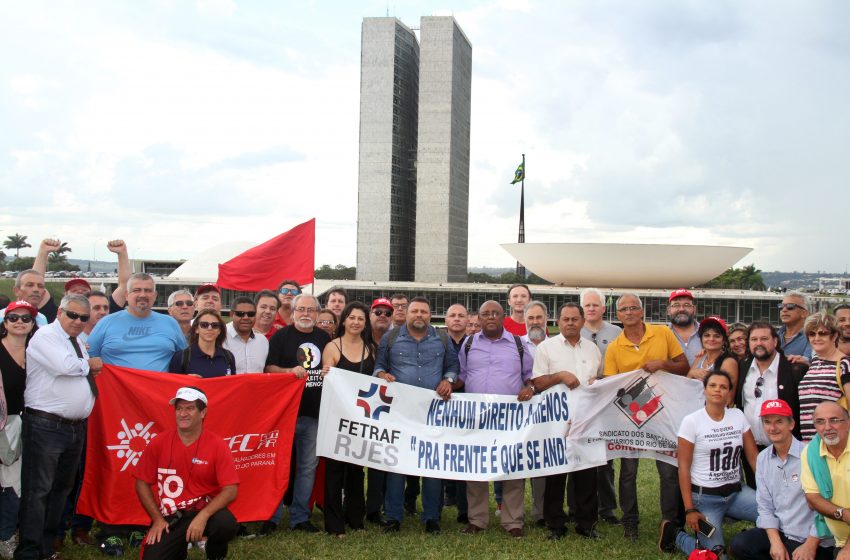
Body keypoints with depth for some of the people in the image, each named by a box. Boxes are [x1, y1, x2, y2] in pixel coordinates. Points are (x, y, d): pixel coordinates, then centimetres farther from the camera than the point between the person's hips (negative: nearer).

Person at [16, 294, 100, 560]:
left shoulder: (77, 342, 17)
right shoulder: (45, 336, -9)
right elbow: (65, 366, -23)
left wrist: (91, 369, 6)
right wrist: (88, 364, -6)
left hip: (76, 426, 9)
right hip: (46, 426, -9)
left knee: (62, 487, 15)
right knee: (38, 489, -4)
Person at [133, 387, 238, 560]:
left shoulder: (217, 446, -9)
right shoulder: (158, 443, -3)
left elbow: (230, 490, -14)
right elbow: (142, 483, 5)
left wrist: (203, 516, -26)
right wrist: (157, 519, -3)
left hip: (205, 511, -2)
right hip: (168, 519, 2)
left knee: (226, 524, -33)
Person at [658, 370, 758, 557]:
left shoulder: (738, 416, 3)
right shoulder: (691, 421, -9)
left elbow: (753, 457, 4)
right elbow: (683, 467, -9)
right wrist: (689, 509, -13)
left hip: (736, 492, 4)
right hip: (704, 497, -4)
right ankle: (675, 534, 16)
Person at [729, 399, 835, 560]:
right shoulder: (762, 459, 7)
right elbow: (764, 505, 7)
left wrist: (810, 545, -14)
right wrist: (775, 541, -6)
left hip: (815, 541, -5)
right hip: (779, 533, 5)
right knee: (739, 545, -16)